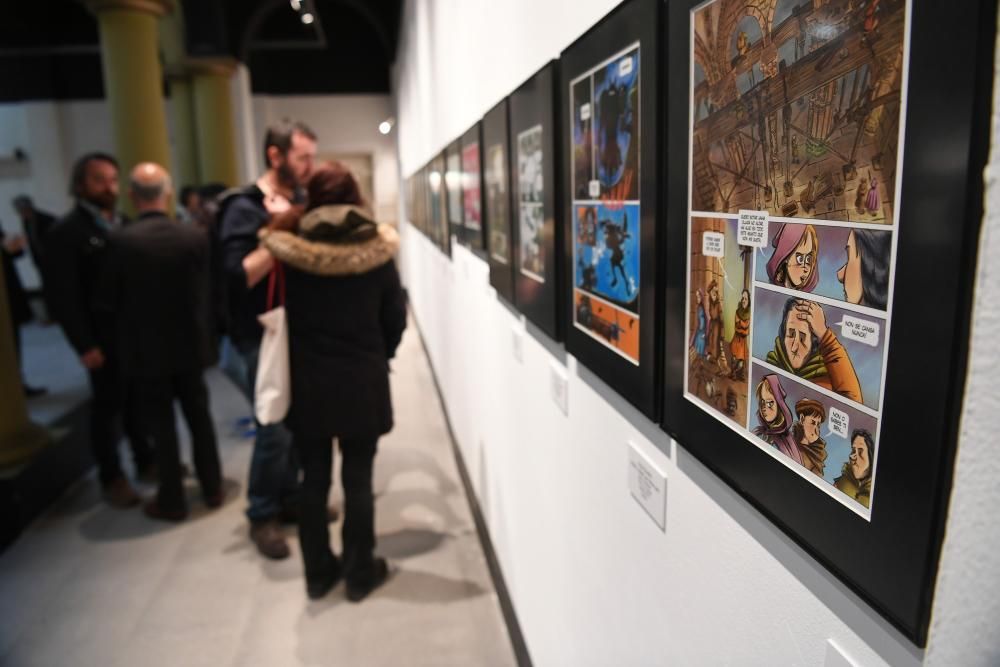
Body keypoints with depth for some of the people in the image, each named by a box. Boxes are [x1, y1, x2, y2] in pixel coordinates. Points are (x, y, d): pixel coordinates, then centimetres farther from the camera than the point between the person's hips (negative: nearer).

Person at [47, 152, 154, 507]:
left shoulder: (124, 225, 10)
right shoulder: (66, 232, -7)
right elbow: (65, 297, -11)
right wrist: (85, 345, -16)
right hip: (104, 337, -5)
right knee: (108, 405, 7)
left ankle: (146, 461, 30)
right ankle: (112, 478, 21)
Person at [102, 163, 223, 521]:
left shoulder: (120, 240, -15)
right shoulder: (196, 236, -9)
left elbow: (111, 297, -5)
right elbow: (204, 292, 0)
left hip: (145, 349, -2)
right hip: (189, 344, 3)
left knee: (161, 425, 8)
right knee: (199, 417, 16)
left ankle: (172, 500, 20)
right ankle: (212, 488, 28)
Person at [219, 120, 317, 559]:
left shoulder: (299, 204, 10)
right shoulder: (244, 208, -11)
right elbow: (237, 277, -21)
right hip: (263, 337, -6)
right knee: (275, 429, -2)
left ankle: (290, 497, 31)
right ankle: (262, 516, 17)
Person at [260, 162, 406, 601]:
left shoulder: (290, 252, -6)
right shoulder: (377, 251, -6)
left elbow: (282, 312, 0)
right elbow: (396, 320, -1)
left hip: (307, 381, 1)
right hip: (363, 381, -1)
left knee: (314, 479, 12)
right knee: (358, 479, 8)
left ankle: (317, 572, 25)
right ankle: (360, 573, 19)